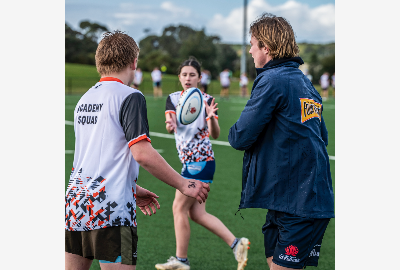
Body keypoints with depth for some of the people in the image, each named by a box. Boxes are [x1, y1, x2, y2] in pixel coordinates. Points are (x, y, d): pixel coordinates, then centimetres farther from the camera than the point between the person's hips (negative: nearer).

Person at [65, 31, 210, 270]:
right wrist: (184, 185, -8)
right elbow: (142, 154, -17)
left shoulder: (85, 99, 15)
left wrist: (133, 190, 30)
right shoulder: (130, 97, -8)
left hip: (76, 200, 7)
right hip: (111, 209, -7)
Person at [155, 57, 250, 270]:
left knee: (179, 208, -4)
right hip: (189, 162, 6)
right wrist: (170, 124, -33)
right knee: (196, 213, 5)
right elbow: (170, 126, -10)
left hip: (200, 161, -6)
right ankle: (236, 243, 10)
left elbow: (215, 134, -16)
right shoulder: (173, 99, 6)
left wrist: (211, 117, -36)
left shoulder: (206, 100, -8)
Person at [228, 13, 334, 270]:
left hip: (298, 204, -9)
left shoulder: (273, 80, -13)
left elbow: (241, 137, -14)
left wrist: (234, 131, 9)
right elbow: (322, 136, 23)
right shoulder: (306, 82, 15)